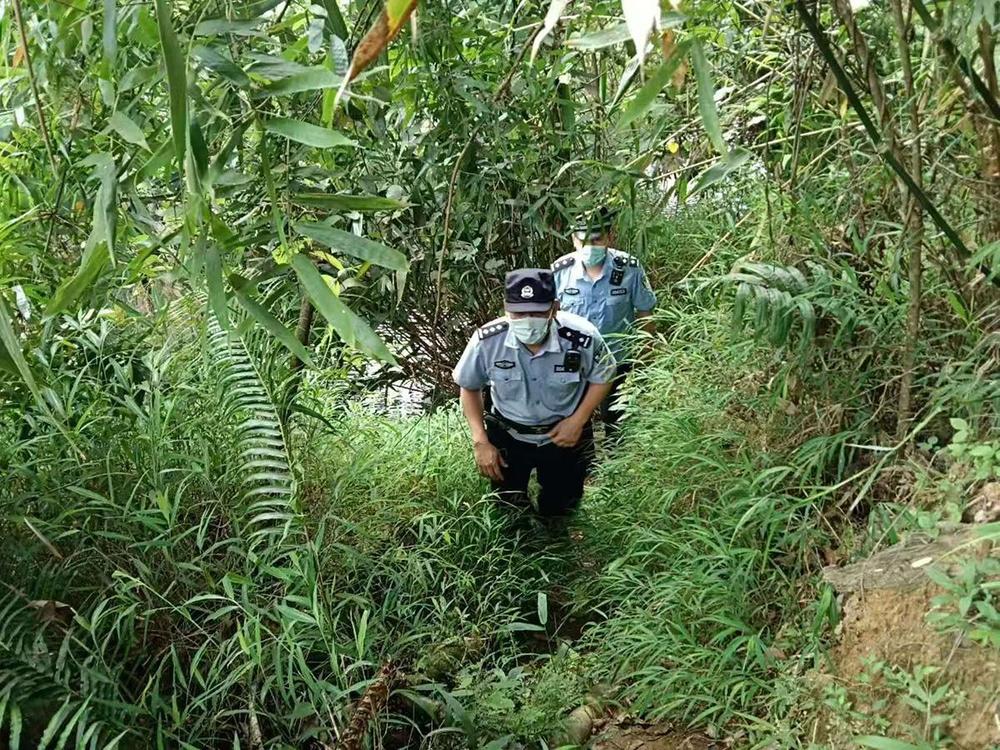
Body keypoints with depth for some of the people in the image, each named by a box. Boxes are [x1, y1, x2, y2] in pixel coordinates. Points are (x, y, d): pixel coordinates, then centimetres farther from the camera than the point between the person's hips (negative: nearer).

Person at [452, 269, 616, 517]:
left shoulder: (582, 337, -30)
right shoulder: (487, 340, -28)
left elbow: (602, 378, -7)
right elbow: (469, 387, -6)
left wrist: (578, 421, -16)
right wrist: (480, 442, -11)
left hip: (563, 437, 0)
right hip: (508, 436, 1)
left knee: (558, 510, 17)